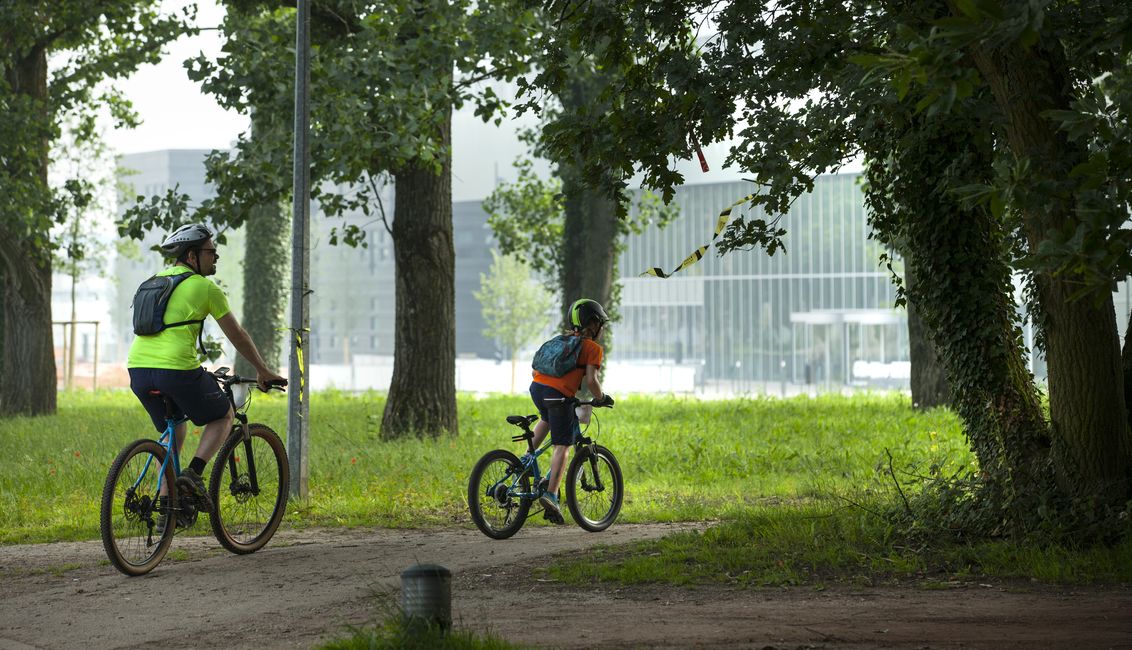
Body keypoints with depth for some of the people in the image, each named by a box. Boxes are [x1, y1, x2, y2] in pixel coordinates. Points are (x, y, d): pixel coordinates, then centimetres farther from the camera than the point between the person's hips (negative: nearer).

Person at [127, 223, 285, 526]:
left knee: (174, 431, 26)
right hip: (176, 368, -7)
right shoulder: (204, 287, 3)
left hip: (138, 368, 7)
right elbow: (237, 335, 8)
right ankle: (193, 475, -5)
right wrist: (263, 371, 21)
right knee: (222, 416, 16)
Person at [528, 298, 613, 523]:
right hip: (558, 394, -7)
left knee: (547, 419, 38)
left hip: (536, 386, 7)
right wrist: (601, 399, 11)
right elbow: (591, 380, -5)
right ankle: (550, 495, -14)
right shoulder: (593, 348, 7)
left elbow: (535, 369, 27)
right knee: (562, 445, -3)